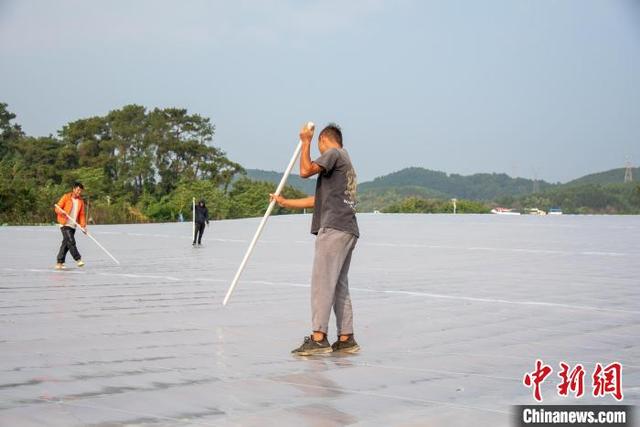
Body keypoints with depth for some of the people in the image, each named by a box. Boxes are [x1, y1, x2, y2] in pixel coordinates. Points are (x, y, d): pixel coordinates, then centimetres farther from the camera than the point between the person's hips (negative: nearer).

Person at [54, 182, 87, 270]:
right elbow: (57, 208, -3)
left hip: (73, 226, 6)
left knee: (66, 244, 6)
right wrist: (61, 212, -25)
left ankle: (59, 263, 11)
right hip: (65, 224, -5)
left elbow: (81, 215, 10)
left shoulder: (81, 201, 11)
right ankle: (78, 259, -13)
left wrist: (83, 226, -1)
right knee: (71, 241, -17)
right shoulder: (66, 197, -3)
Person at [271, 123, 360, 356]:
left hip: (334, 228, -10)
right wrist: (285, 202, 34)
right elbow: (317, 200, 30)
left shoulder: (334, 153, 2)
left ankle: (318, 338, -17)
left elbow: (306, 171, -12)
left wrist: (306, 142, 1)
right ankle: (346, 339, 8)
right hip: (347, 230, 10)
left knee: (322, 281, -12)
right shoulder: (345, 163, 29)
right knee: (339, 285, 9)